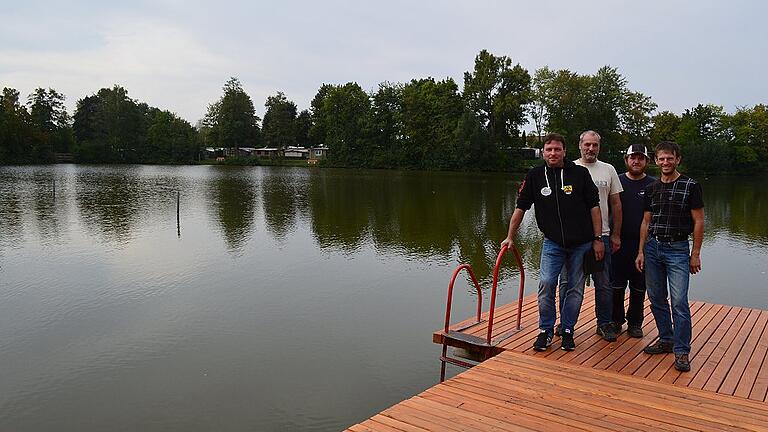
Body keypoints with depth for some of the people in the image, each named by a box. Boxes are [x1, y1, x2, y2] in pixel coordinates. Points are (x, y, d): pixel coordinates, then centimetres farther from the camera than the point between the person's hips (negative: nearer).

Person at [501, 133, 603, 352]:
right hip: (552, 242, 0)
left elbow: (594, 206, 0)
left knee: (576, 288, 7)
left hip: (581, 242, 0)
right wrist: (510, 237, 5)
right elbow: (521, 208, 5)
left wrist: (597, 239, -2)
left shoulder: (580, 173, -4)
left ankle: (567, 330, 23)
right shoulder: (535, 176, 0)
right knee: (546, 283, -12)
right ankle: (545, 330, 4)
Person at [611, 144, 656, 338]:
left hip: (643, 243, 0)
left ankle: (635, 322, 23)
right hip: (619, 242, 0)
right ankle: (616, 320, 20)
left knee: (639, 287, 9)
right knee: (616, 285, 5)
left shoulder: (654, 185, 3)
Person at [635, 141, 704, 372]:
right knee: (657, 299, 10)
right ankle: (666, 340, 24)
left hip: (678, 249, -5)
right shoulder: (651, 189, 11)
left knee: (679, 301, -8)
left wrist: (695, 254, -6)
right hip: (653, 247, 5)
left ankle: (681, 351, 0)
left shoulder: (690, 186, -2)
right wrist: (641, 251, 8)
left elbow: (698, 221, -2)